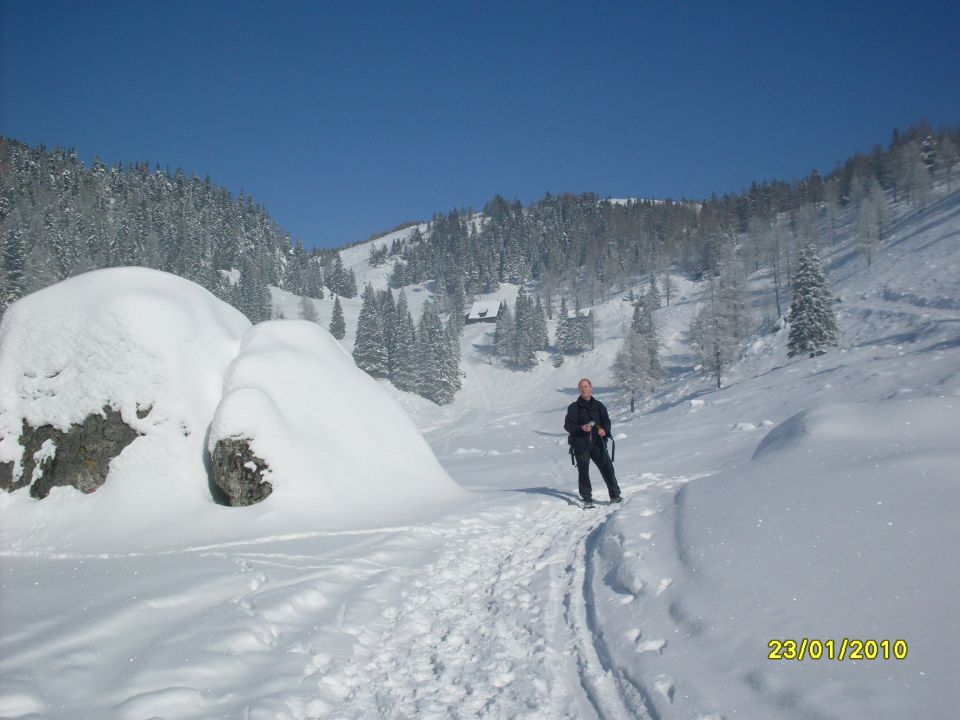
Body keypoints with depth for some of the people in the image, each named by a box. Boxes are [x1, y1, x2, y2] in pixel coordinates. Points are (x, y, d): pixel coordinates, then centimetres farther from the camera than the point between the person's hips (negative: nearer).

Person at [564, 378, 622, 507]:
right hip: (580, 444, -1)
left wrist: (604, 430, -11)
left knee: (607, 467, -3)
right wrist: (581, 428, -16)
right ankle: (587, 499, 6)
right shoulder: (573, 407, 7)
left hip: (597, 442, 1)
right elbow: (567, 425, 2)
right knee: (583, 471, -2)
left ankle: (615, 495, 7)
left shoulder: (598, 405, 13)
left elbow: (606, 421, 12)